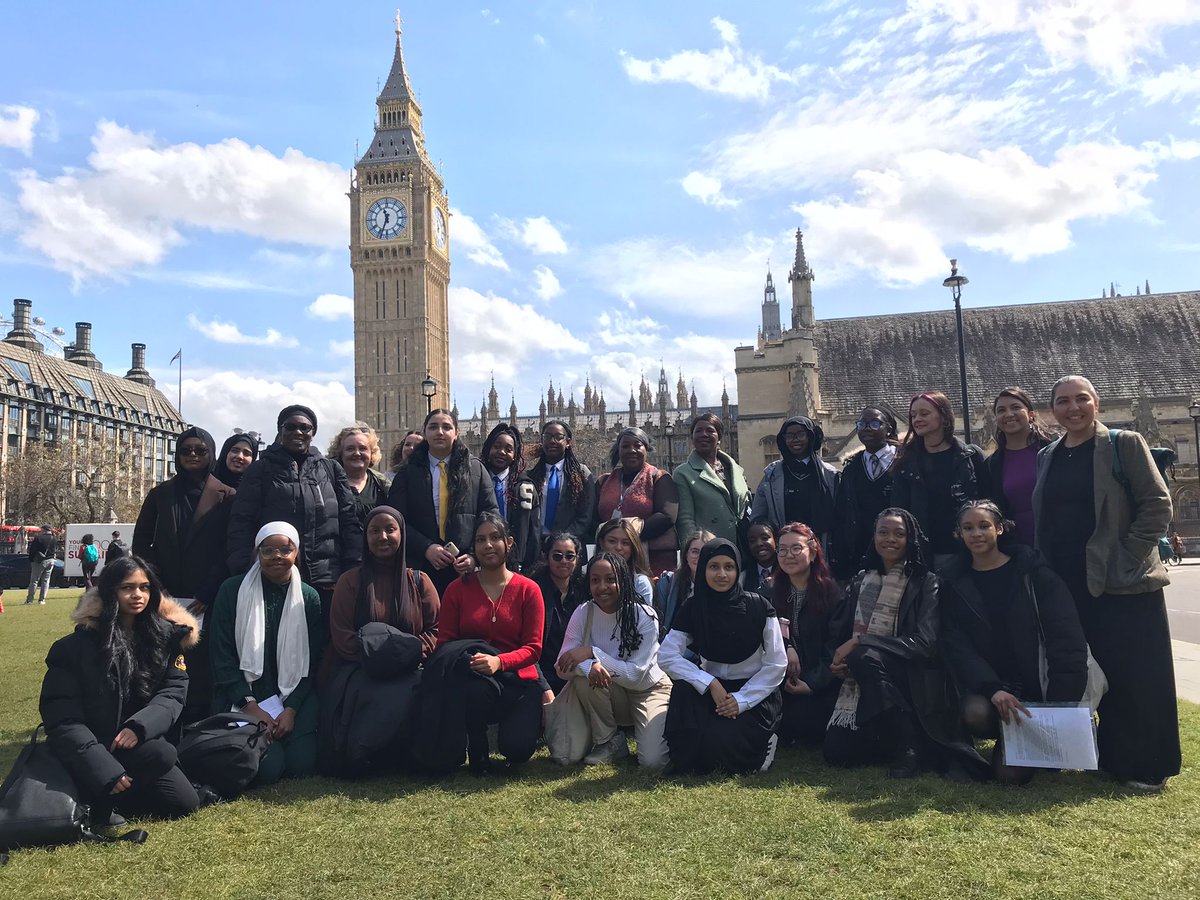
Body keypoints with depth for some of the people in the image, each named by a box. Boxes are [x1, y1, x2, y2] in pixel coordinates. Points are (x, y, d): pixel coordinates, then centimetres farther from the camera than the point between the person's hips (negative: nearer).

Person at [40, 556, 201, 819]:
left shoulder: (166, 634, 3)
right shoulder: (77, 645, -8)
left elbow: (174, 691, -2)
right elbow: (61, 715, -12)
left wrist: (140, 727, -23)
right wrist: (104, 770, -24)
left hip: (143, 742, 5)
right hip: (98, 748, -5)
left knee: (185, 803, -10)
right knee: (160, 755, -30)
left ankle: (103, 798, 8)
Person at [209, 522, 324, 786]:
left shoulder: (309, 597, 5)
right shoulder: (233, 591, -1)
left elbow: (313, 662, 4)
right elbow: (222, 656, -3)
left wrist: (291, 709, -9)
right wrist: (252, 707, -11)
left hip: (294, 698, 2)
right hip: (245, 698, -2)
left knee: (301, 764, -18)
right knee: (267, 767, -21)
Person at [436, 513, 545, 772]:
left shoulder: (528, 590, -1)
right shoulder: (457, 589, 2)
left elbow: (533, 648, -5)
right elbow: (444, 642, 4)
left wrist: (499, 661, -25)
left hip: (517, 680, 0)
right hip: (472, 677, 0)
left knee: (517, 749, -23)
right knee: (476, 687, -38)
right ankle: (477, 751, -7)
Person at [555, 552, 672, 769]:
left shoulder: (645, 616, -20)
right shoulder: (583, 613, -12)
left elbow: (636, 674, -25)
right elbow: (563, 667, -19)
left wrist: (592, 652, -32)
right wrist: (588, 666, -41)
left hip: (649, 690, -3)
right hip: (611, 693, 3)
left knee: (653, 761, -26)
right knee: (586, 676, -30)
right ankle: (609, 741, -5)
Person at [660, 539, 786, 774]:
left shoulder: (758, 607, -11)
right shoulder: (692, 609, -5)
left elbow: (777, 664, -9)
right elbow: (666, 656, -15)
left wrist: (741, 700, -17)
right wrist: (710, 683, -24)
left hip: (755, 692, -2)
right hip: (712, 689, 3)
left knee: (722, 742, -27)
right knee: (684, 688, -30)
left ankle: (764, 740, 7)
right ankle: (688, 757, -5)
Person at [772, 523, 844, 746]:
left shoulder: (830, 592, -4)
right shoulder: (771, 591, 9)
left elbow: (834, 644, -8)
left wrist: (811, 682, -18)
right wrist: (786, 647, -22)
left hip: (818, 684, -3)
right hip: (781, 679, 3)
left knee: (800, 717, -26)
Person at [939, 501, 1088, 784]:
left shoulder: (1032, 571, -3)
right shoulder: (954, 582, 3)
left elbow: (1067, 639, -9)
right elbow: (956, 647, -5)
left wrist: (1061, 707, -17)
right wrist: (992, 689, -23)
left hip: (1034, 684, -2)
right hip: (984, 685, 2)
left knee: (1012, 774, -16)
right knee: (976, 714, -33)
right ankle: (1006, 736, 5)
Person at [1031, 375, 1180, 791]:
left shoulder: (1124, 444, -3)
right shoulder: (1047, 457, 11)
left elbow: (1157, 505, -7)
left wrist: (1127, 558, -13)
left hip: (1123, 581, -5)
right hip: (1068, 584, 5)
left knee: (1135, 675, 0)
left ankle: (1146, 765, 12)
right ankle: (1112, 757, 24)